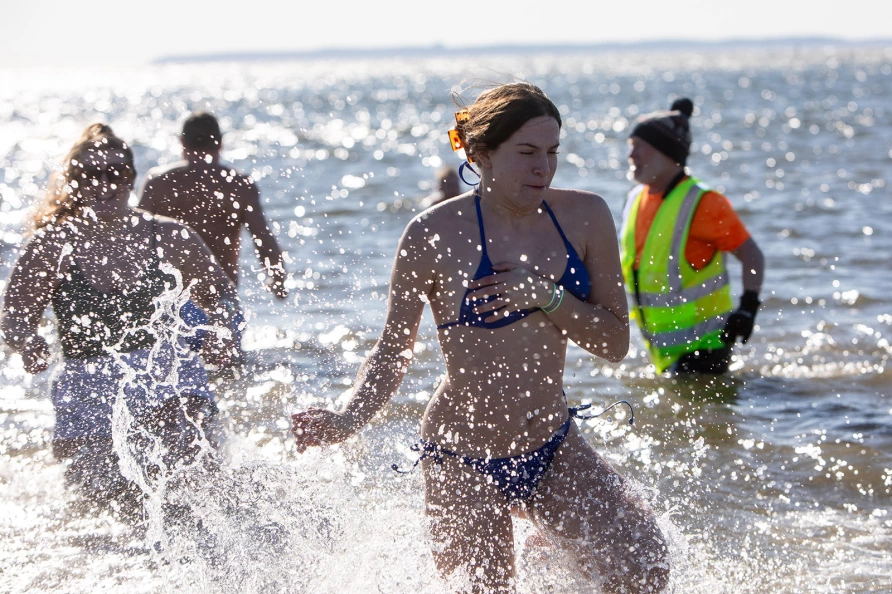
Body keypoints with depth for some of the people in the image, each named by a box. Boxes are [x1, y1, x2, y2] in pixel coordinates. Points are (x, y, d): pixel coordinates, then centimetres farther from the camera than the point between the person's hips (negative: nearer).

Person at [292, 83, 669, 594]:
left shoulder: (585, 217, -4)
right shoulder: (436, 235, -13)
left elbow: (616, 343, -2)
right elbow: (395, 350, -4)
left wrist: (548, 297, -18)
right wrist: (347, 421, -20)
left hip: (554, 450, 3)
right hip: (464, 461, -3)